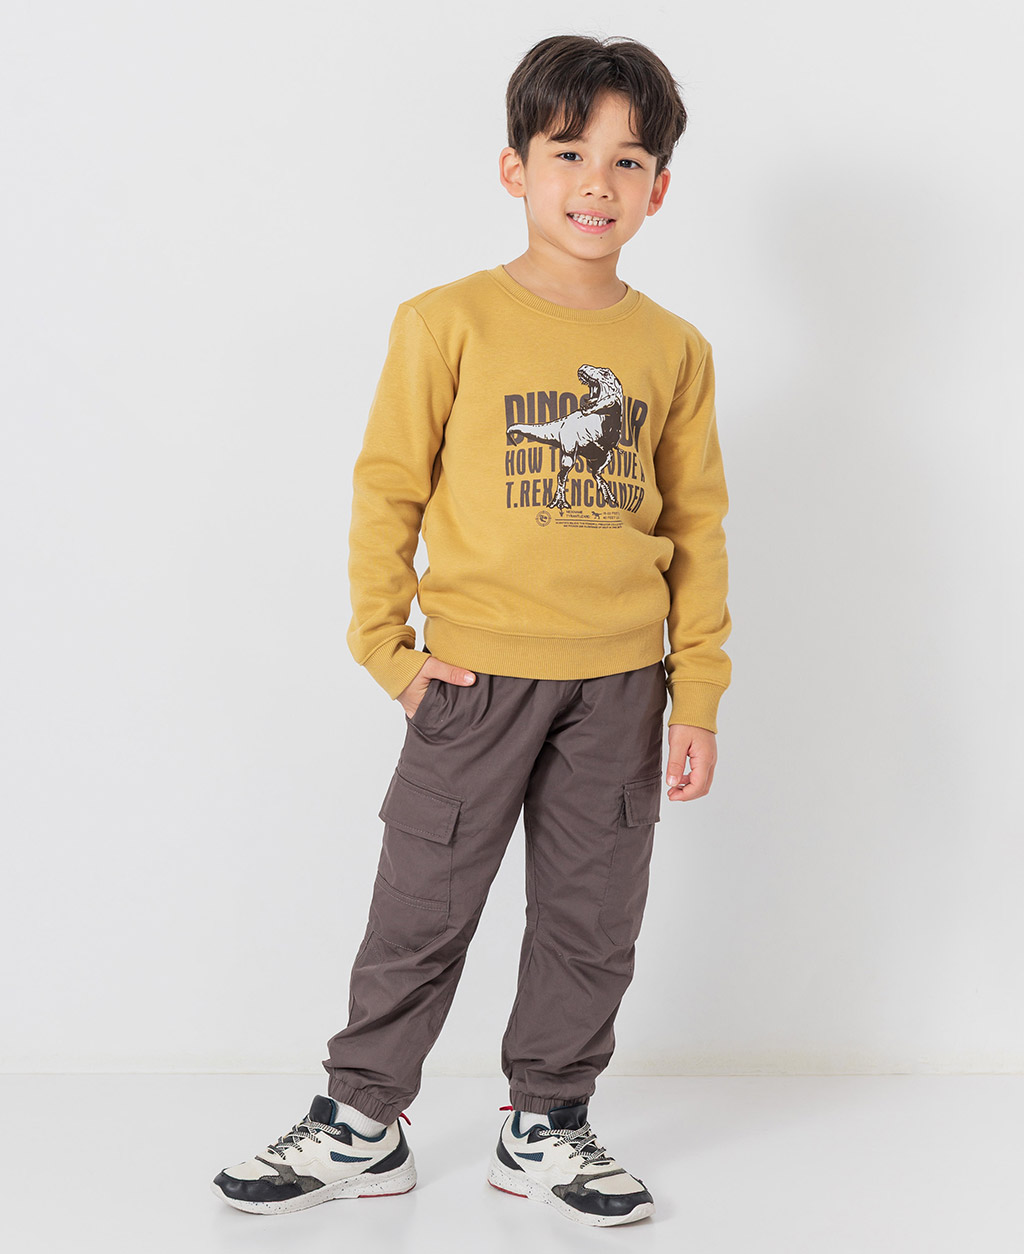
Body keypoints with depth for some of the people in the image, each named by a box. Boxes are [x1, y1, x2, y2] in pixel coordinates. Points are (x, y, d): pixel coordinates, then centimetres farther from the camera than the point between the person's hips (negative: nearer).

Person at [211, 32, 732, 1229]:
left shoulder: (673, 350, 4)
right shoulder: (448, 323, -5)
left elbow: (697, 526, 7)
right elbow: (386, 489, -2)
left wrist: (697, 698, 4)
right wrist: (386, 648, -5)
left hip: (618, 687, 3)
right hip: (475, 677, -3)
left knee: (592, 919, 11)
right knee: (420, 911, 6)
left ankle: (545, 1128, 27)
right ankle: (361, 1125, 22)